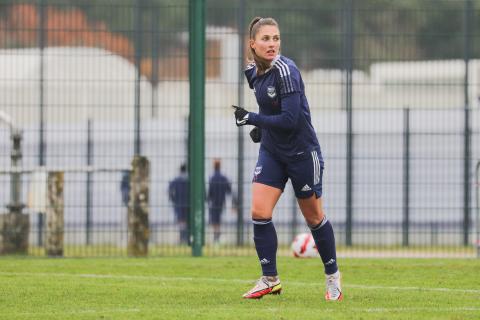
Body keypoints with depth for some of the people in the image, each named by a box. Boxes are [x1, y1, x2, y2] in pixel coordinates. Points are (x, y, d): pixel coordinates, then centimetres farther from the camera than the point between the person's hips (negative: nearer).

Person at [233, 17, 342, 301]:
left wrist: (251, 119, -22)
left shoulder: (285, 70, -22)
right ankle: (270, 279, 1)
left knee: (314, 217, 7)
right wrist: (261, 126, 4)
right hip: (272, 152, 6)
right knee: (259, 212, -9)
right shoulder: (253, 72, 0)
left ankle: (333, 277, 26)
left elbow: (290, 119, -27)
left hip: (302, 154, -6)